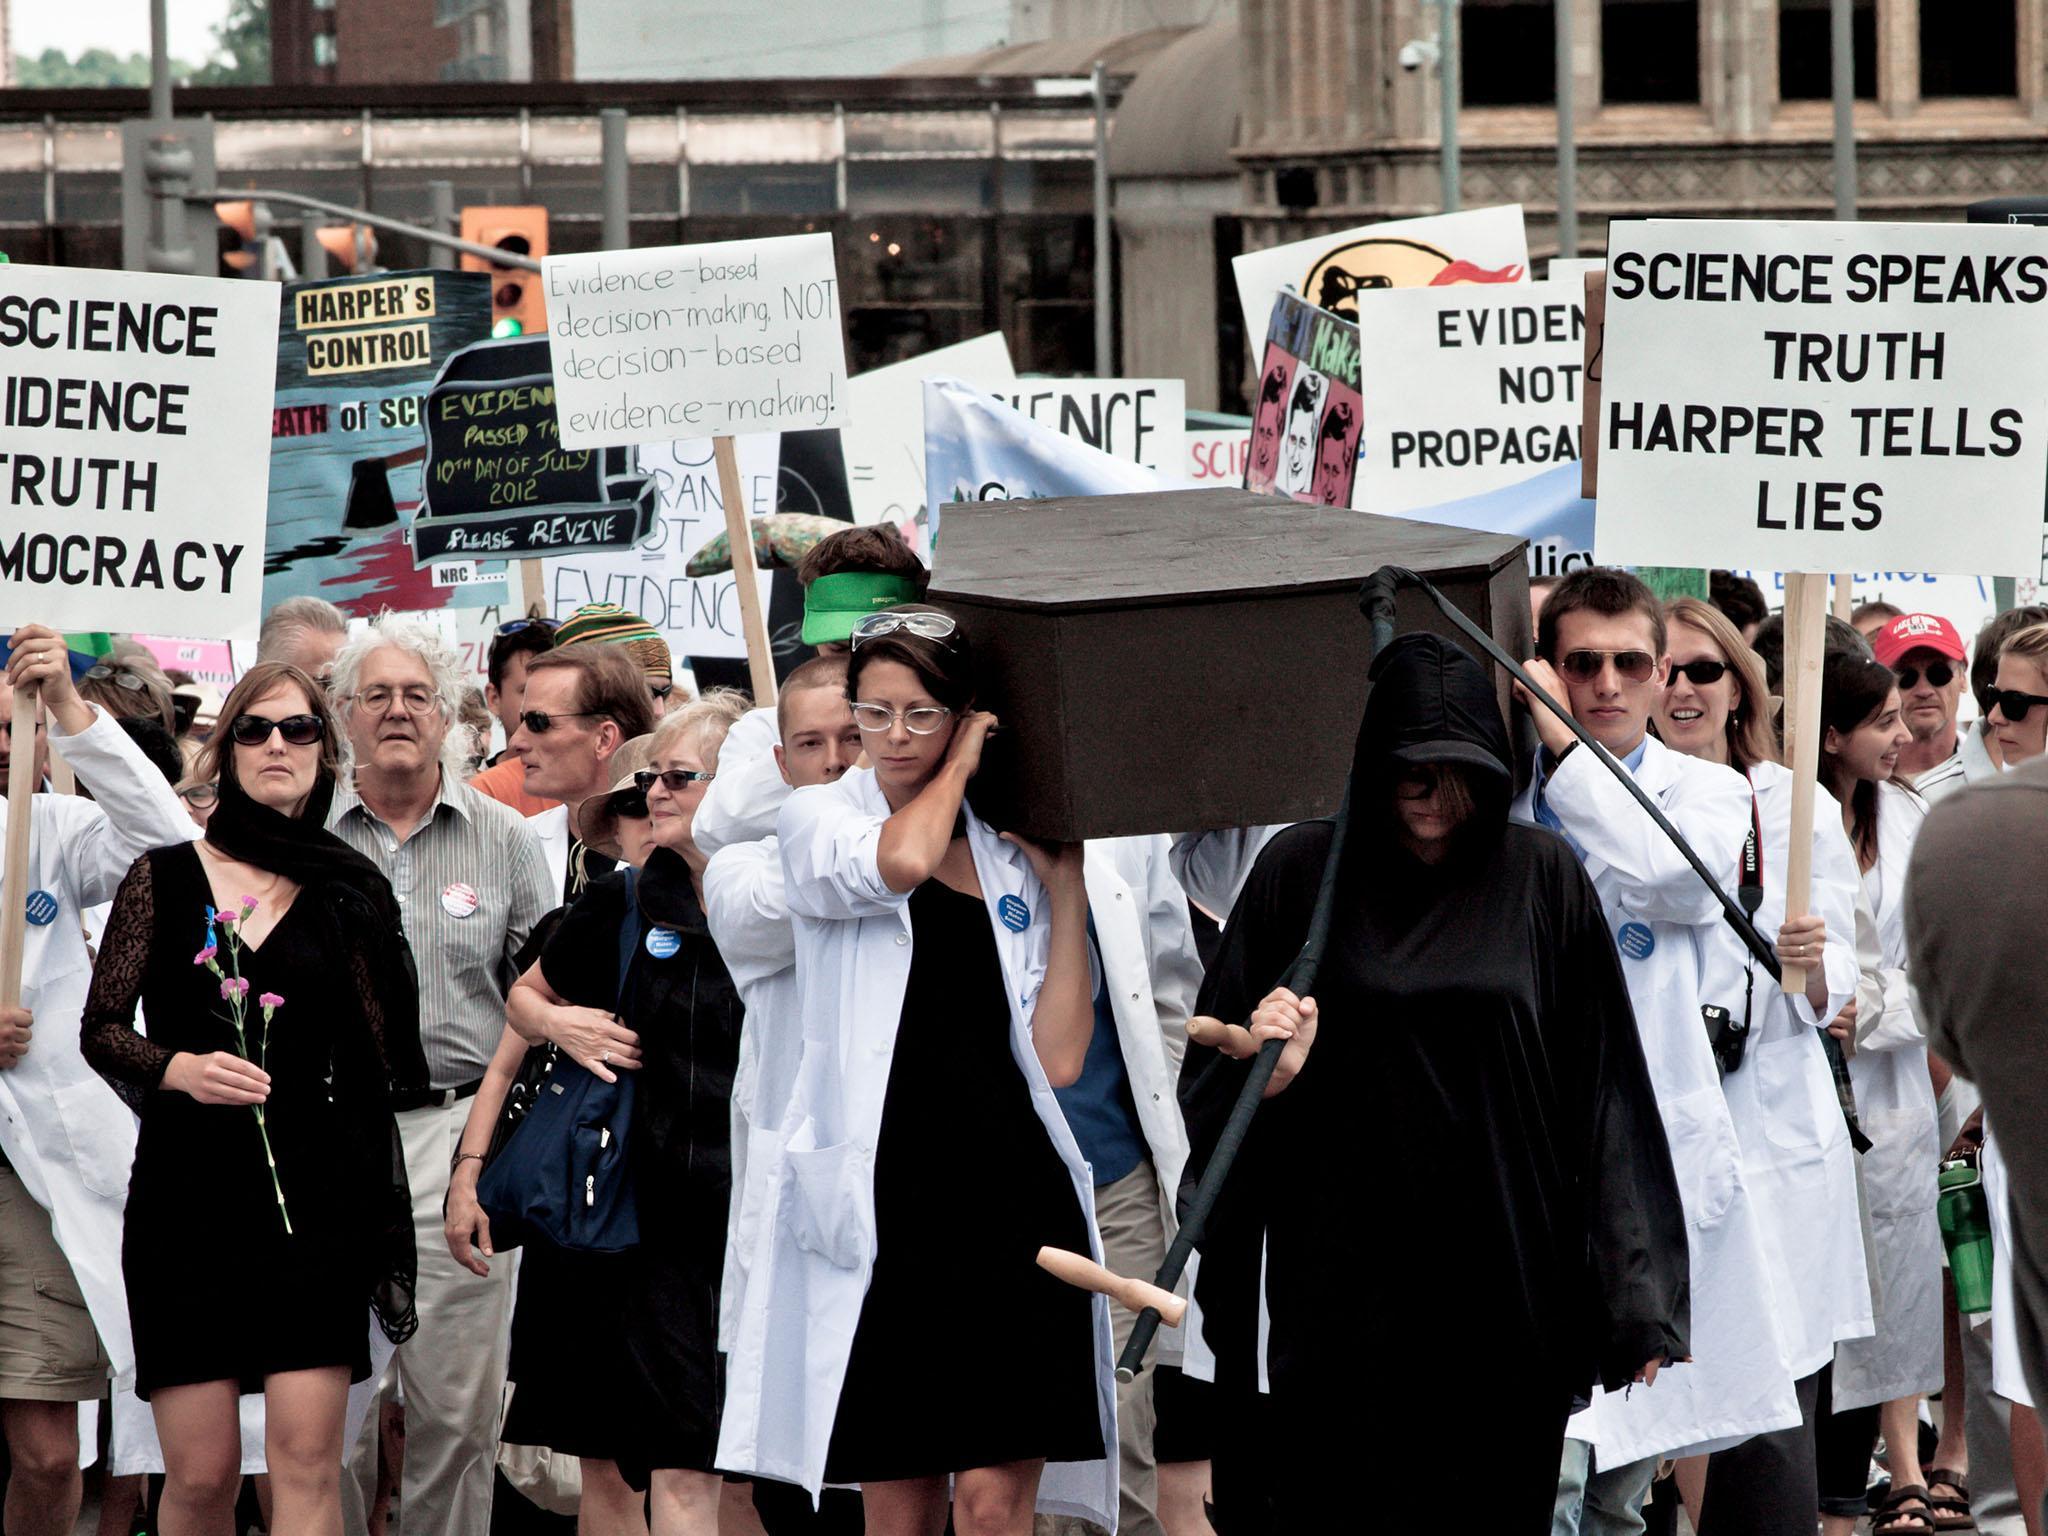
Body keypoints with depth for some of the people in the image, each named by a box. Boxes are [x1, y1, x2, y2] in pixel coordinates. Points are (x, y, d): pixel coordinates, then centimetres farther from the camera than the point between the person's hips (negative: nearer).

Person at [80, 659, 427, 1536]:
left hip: (313, 1197, 0)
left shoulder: (349, 895, 9)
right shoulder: (165, 879, 7)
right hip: (188, 1192, 0)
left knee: (308, 1459, -11)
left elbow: (376, 1063, 10)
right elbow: (101, 1029, 5)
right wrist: (179, 1069, -15)